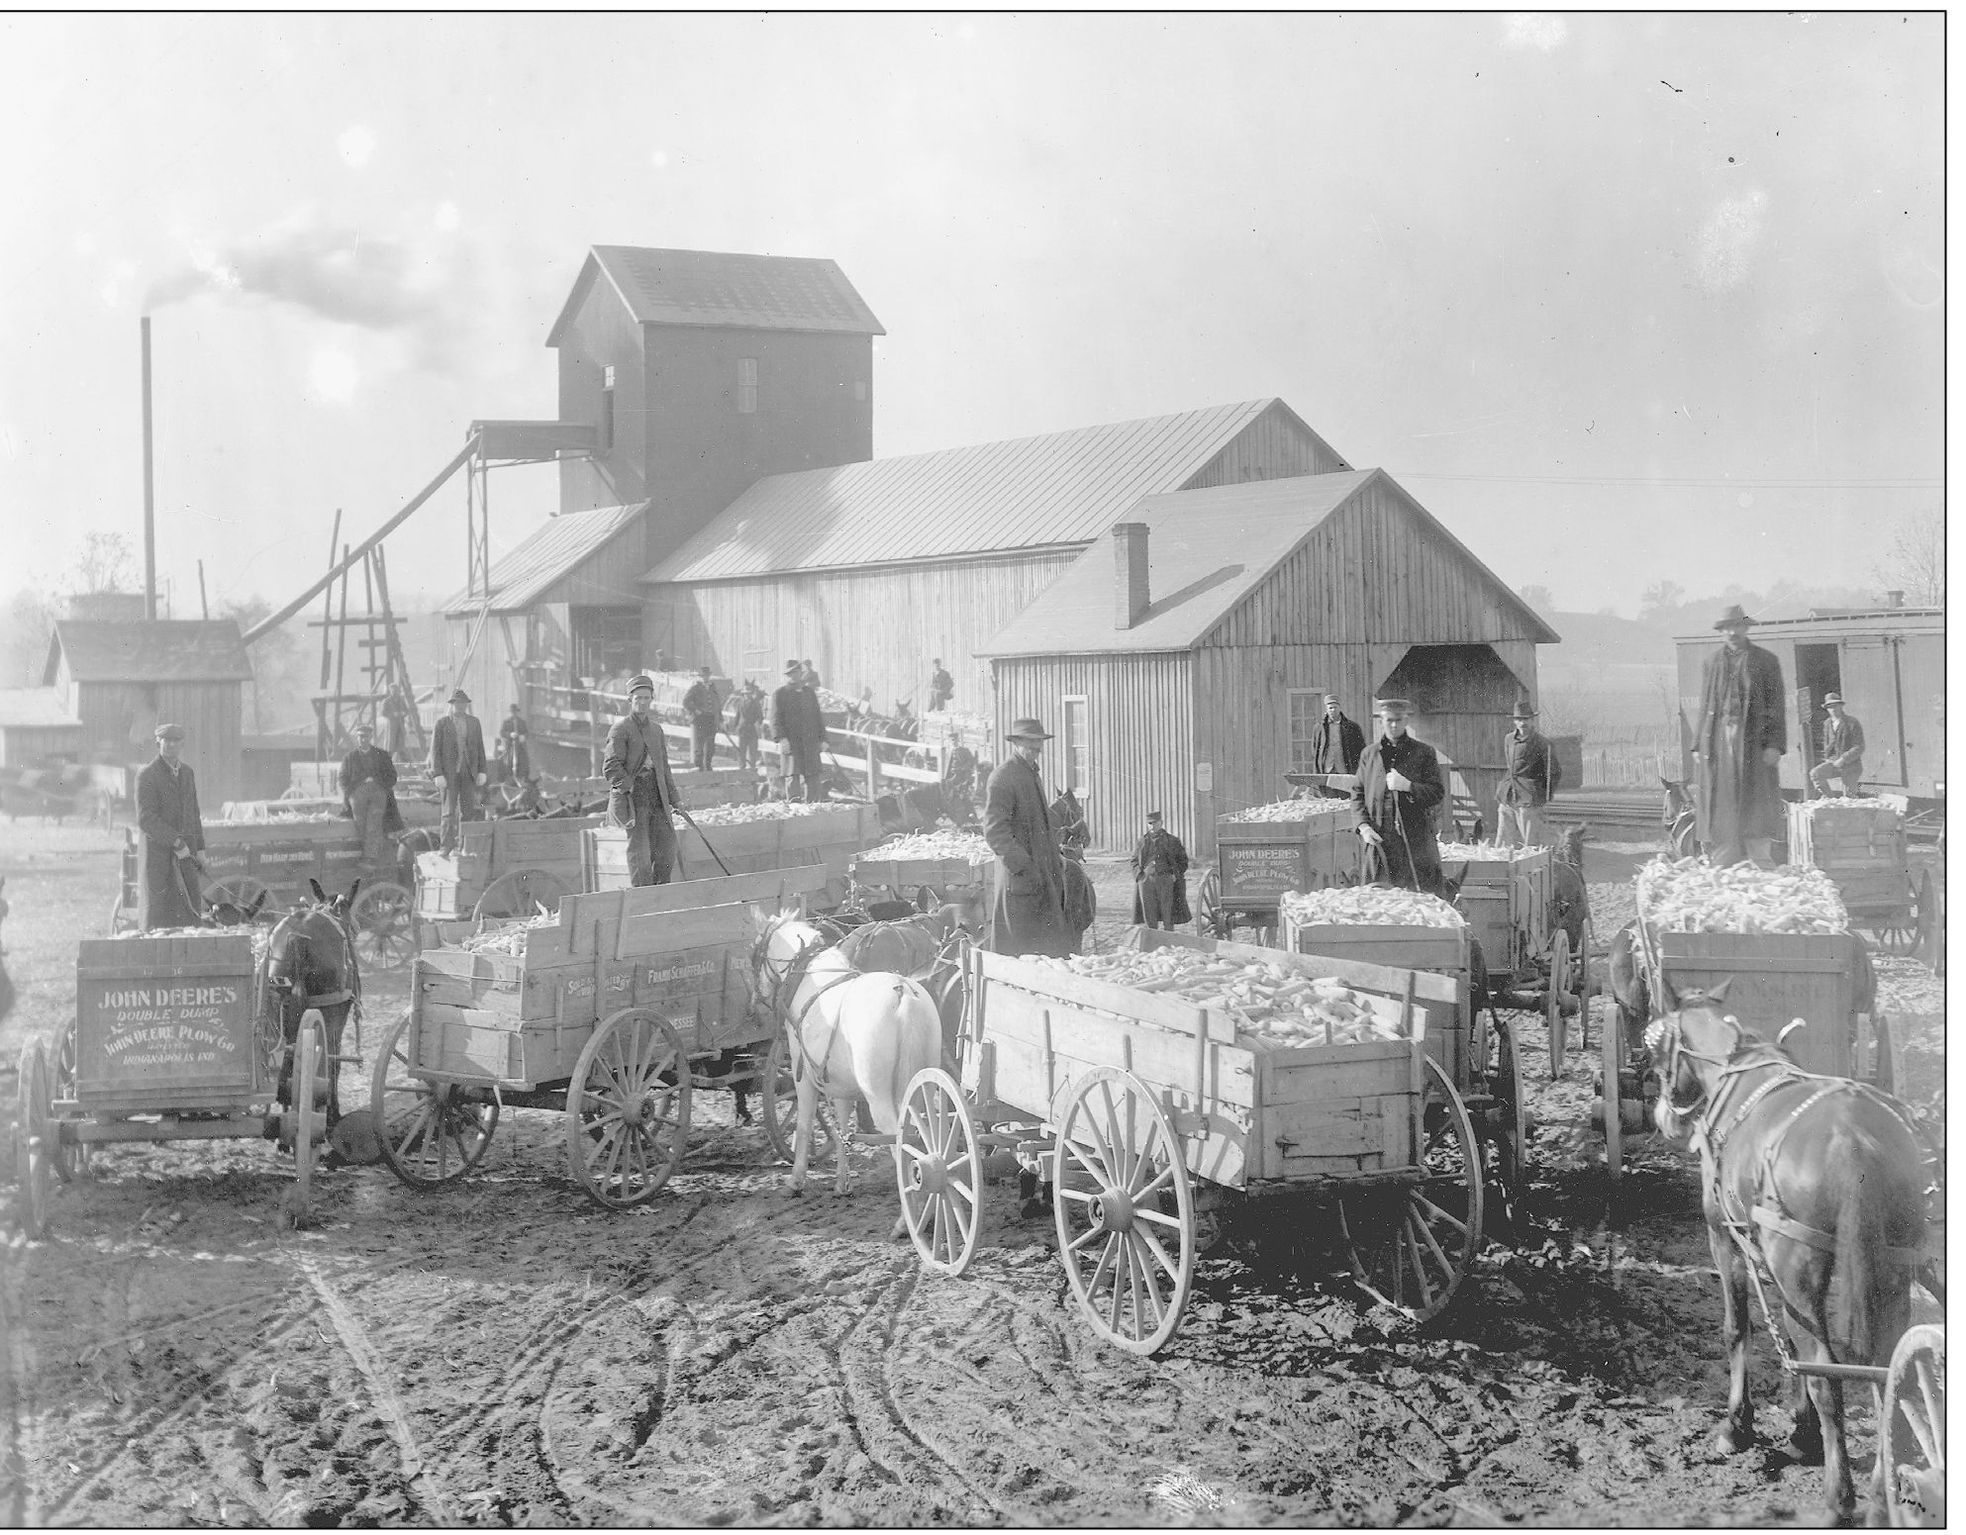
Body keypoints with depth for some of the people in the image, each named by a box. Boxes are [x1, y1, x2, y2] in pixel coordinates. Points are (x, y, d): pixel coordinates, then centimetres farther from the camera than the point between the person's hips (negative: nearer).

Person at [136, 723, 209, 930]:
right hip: (159, 853, -6)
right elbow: (145, 820, -15)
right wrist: (176, 842, -19)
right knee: (158, 918, -4)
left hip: (186, 853, 6)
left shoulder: (187, 772, 15)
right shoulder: (147, 777, -6)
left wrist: (200, 850, 15)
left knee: (189, 913, 1)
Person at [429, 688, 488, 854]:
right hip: (449, 773, -3)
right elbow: (435, 750, -3)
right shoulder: (442, 723, -1)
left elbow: (480, 748, 12)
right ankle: (445, 846, 3)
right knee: (450, 811, -3)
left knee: (469, 811, 0)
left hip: (469, 773, 3)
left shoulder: (474, 722, 10)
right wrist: (438, 775, -10)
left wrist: (482, 771, 4)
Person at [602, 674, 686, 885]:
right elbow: (610, 767, -11)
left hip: (658, 797, 7)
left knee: (667, 846, 5)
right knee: (639, 850, -8)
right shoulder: (620, 728, -4)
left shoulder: (656, 728, 17)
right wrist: (630, 787, -21)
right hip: (633, 797, -7)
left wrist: (674, 798, 20)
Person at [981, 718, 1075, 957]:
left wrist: (1056, 854, 17)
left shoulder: (1034, 776, 19)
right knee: (1018, 947, -6)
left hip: (1047, 874, 9)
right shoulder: (1001, 778, -11)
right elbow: (994, 829, -18)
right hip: (1020, 876, -9)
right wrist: (1023, 865, -22)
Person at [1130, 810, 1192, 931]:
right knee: (1149, 916, 2)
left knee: (1167, 914, -3)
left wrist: (1176, 874, -3)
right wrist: (1139, 874, 3)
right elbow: (1135, 860, 19)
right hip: (1146, 880, 2)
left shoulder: (1171, 840, 5)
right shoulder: (1143, 841, 11)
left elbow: (1183, 860, 9)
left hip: (1166, 881, -2)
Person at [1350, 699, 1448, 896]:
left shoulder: (1423, 752, 6)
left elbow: (1438, 793, 2)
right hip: (1379, 840, 2)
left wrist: (1408, 786, -13)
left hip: (1416, 841, -2)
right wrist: (1363, 826, -3)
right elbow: (1357, 794, 12)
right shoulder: (1369, 754, 13)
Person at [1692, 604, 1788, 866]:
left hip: (1753, 742, -2)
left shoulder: (1765, 662, 7)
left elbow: (1775, 707, 2)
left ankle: (1763, 870, -5)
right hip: (1718, 740, 2)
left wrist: (1774, 744, -8)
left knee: (1756, 812, -6)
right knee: (1722, 812, -1)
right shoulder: (1712, 663, 15)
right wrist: (1698, 746, 7)